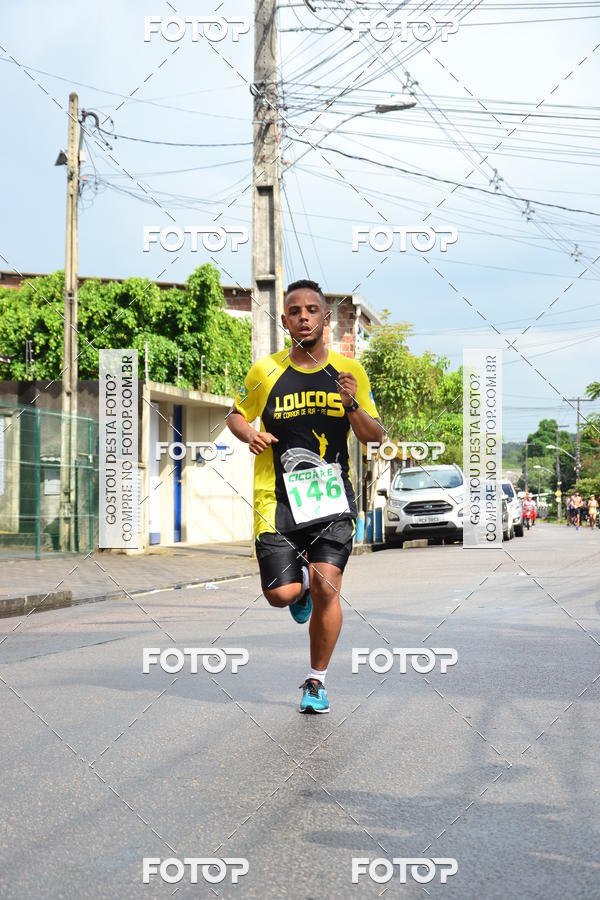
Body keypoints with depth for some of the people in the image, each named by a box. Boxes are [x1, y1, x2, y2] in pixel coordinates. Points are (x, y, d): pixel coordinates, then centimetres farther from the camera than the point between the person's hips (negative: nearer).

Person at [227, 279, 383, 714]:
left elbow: (374, 437, 4)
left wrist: (352, 405, -15)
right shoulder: (266, 372, 2)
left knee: (327, 589, -11)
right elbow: (235, 414, 17)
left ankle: (317, 681, 9)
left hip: (332, 498, 0)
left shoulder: (350, 371, 4)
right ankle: (301, 581, 31)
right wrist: (250, 434, -6)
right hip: (278, 497, 0)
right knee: (282, 594, -8)